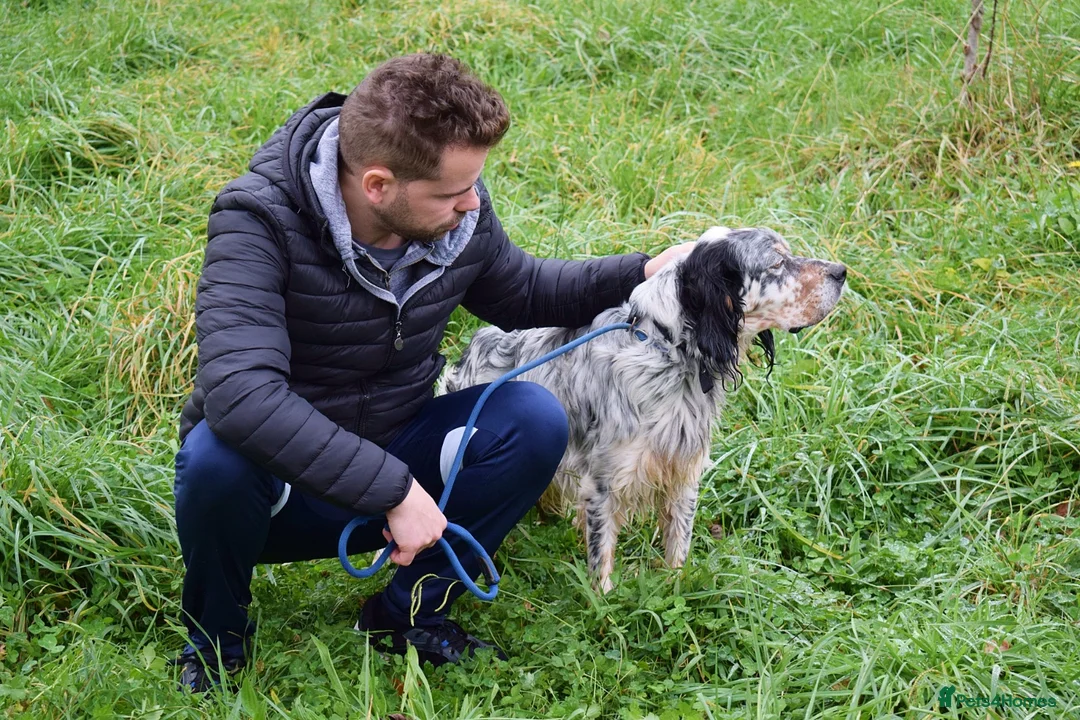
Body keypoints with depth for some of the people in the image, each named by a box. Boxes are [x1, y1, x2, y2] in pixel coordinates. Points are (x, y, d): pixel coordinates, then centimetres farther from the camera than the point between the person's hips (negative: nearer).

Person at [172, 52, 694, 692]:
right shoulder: (260, 222, -28)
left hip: (395, 462, 4)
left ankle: (409, 611, 1)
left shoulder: (461, 215, -10)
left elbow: (525, 294, 13)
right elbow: (239, 394, -42)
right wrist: (393, 490, -42)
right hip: (281, 488, -4)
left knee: (535, 418, -19)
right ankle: (218, 633, -5)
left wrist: (646, 272, 0)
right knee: (220, 454, -37)